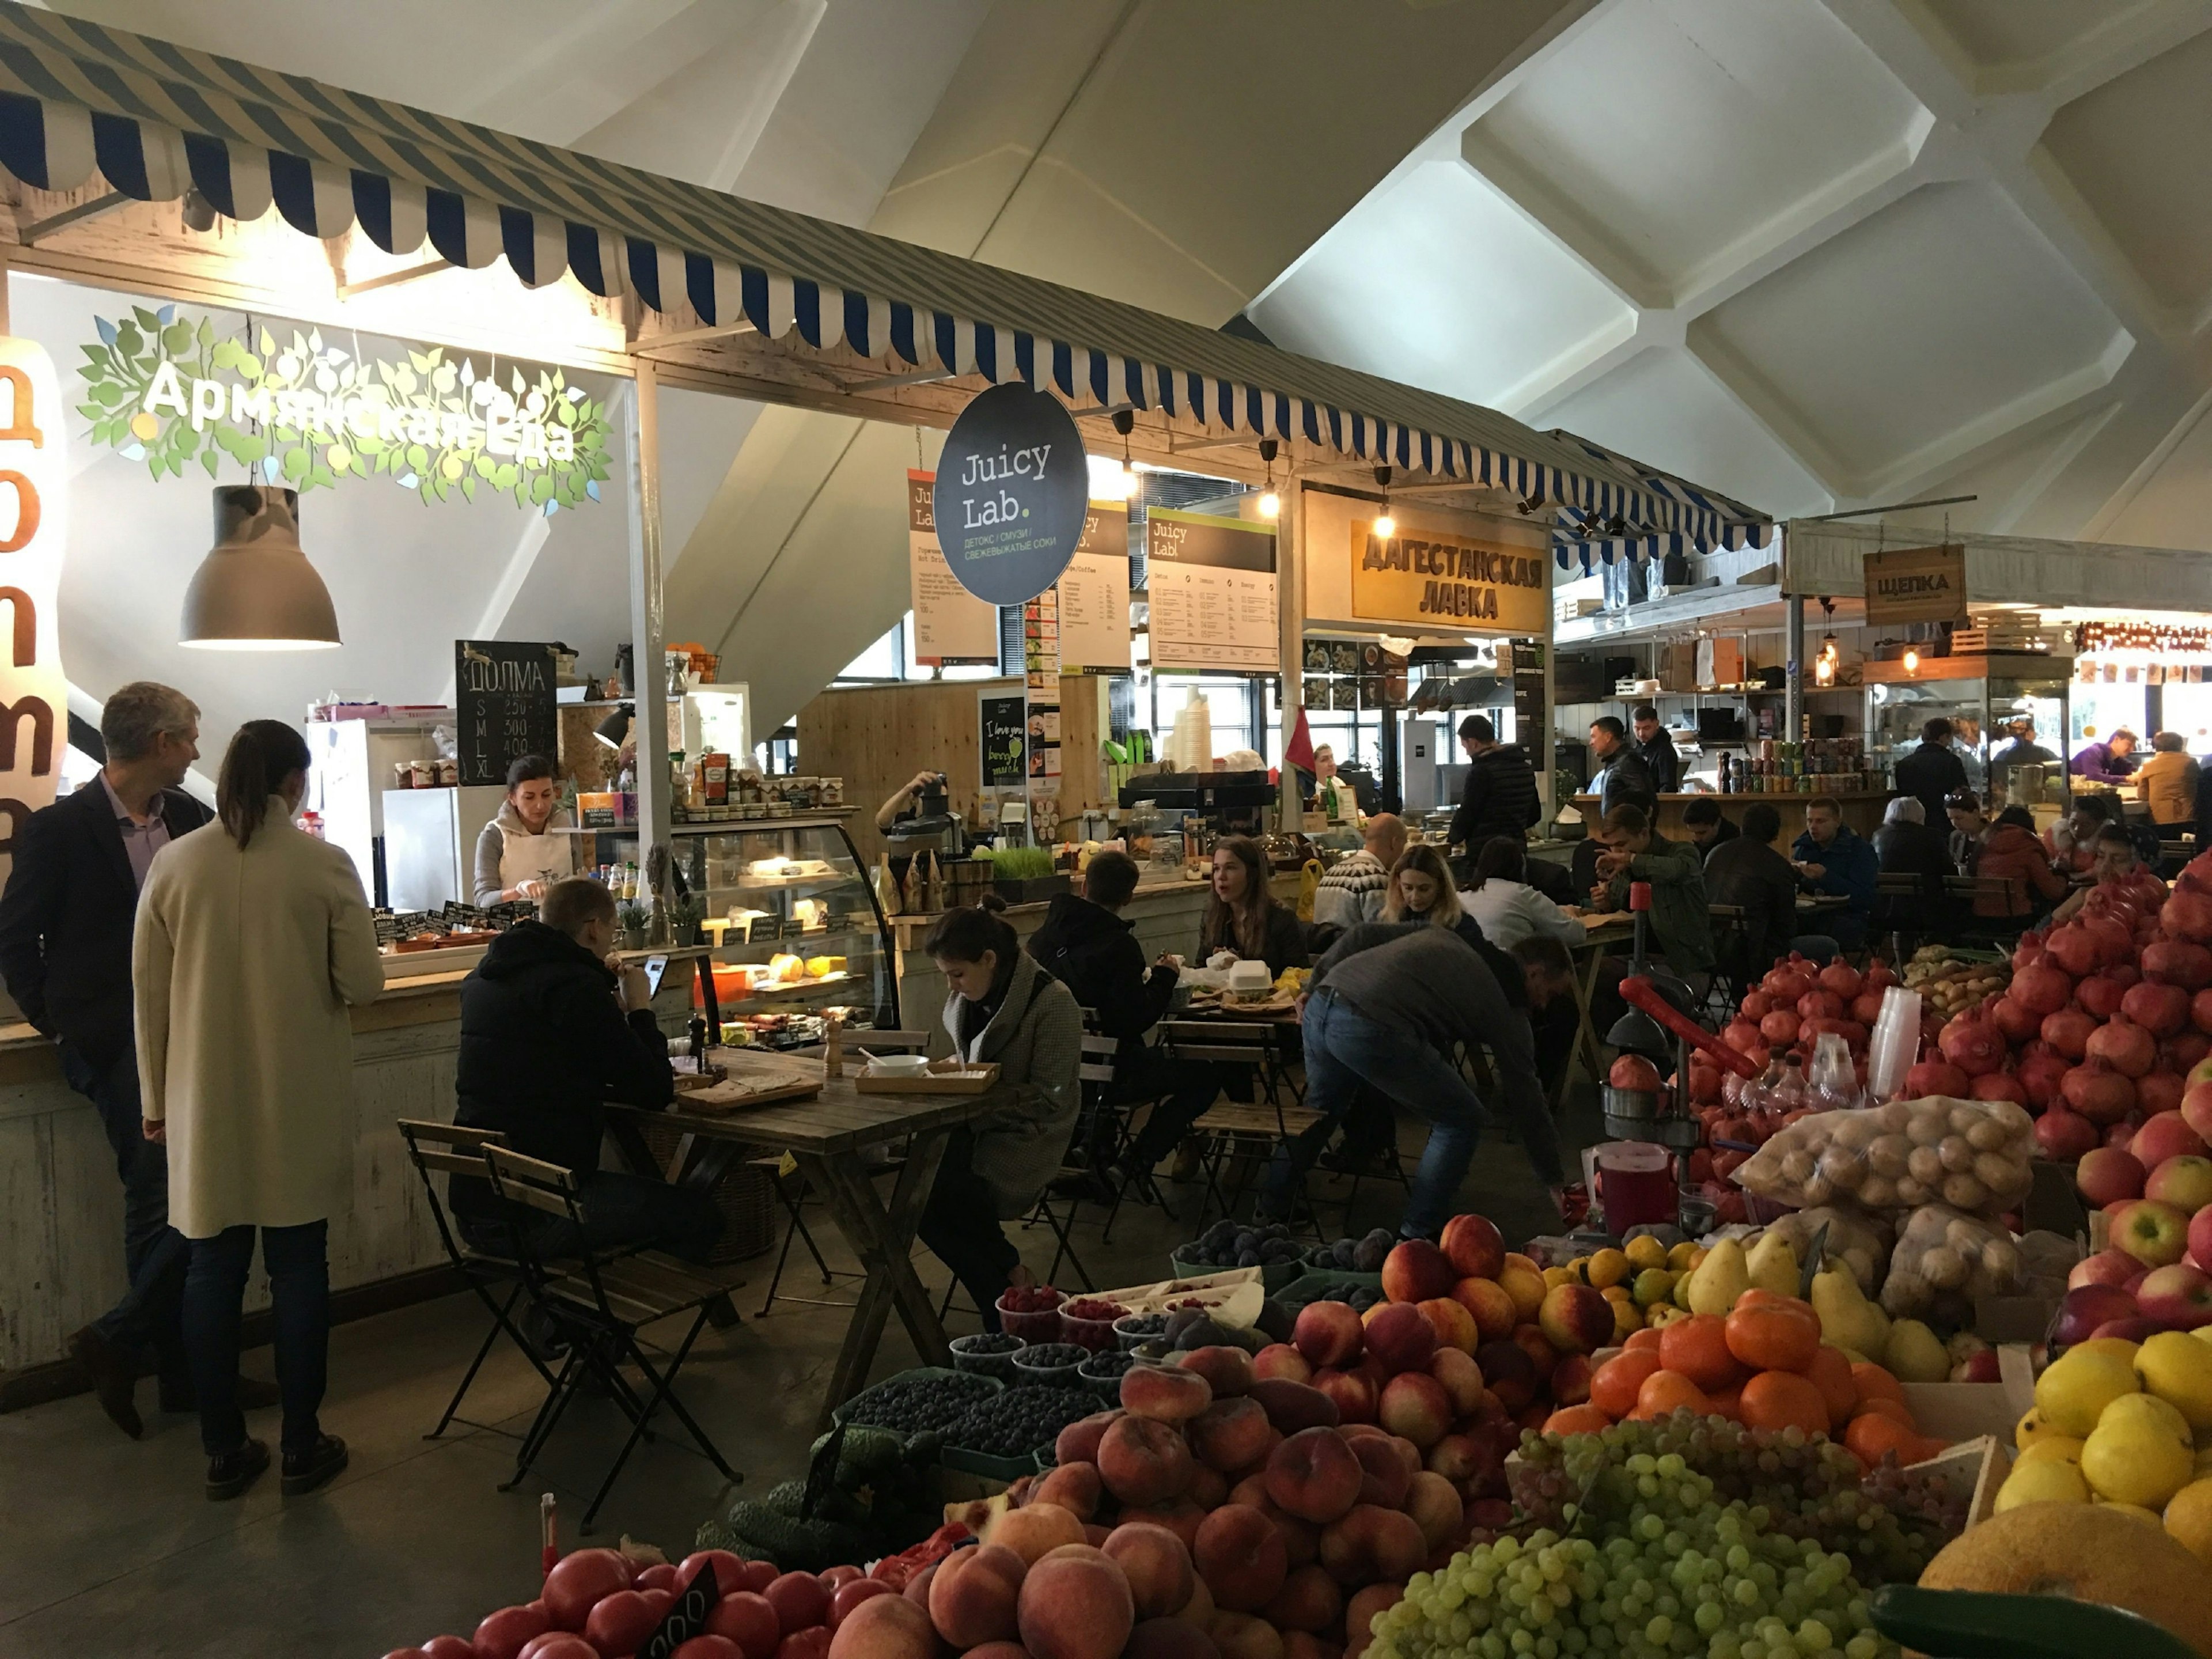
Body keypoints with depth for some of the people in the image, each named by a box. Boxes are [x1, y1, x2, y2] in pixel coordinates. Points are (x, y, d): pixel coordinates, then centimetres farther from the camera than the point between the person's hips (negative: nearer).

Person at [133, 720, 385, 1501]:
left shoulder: (174, 864, -3)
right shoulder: (324, 864, -10)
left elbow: (149, 990, 3)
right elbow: (362, 983, -9)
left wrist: (157, 1099, 12)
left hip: (206, 1105, 2)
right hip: (299, 1105, -2)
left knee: (213, 1270, 11)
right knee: (299, 1268, 8)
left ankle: (224, 1451, 20)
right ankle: (302, 1447, 17)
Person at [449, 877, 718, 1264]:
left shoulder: (482, 978, 11)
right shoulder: (577, 986, -16)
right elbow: (656, 1092, -12)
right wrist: (640, 1009, 2)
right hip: (536, 1217, -9)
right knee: (701, 1214, 3)